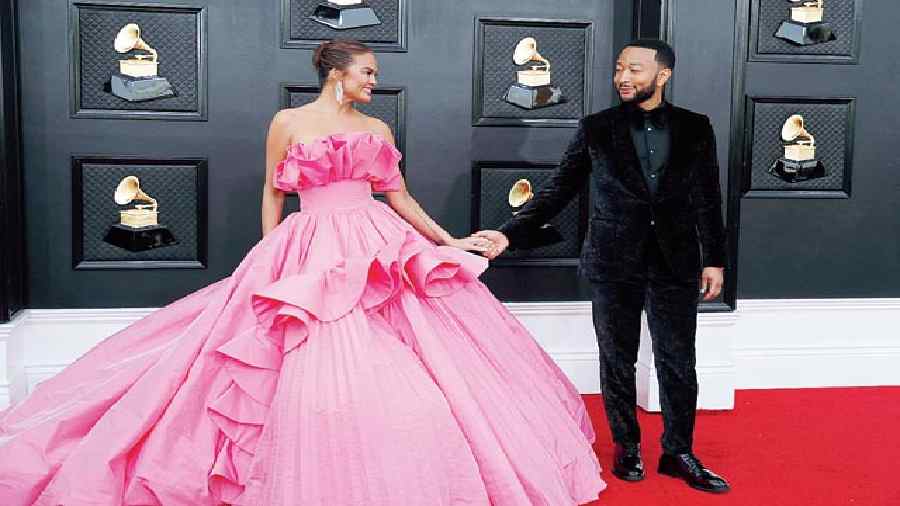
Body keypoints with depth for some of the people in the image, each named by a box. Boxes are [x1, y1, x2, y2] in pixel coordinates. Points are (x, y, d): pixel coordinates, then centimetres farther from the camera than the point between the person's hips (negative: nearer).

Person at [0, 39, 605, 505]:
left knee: (396, 371, -1)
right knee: (321, 374, -8)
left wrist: (452, 241, 12)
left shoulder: (377, 129, 13)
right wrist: (269, 264, 4)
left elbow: (400, 197, 15)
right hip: (311, 255, -4)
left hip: (381, 249, 4)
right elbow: (272, 194, 7)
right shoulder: (288, 122, 3)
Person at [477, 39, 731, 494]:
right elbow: (558, 190, 0)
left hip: (675, 263, 1)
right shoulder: (596, 128, 1)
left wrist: (714, 259, 4)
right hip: (614, 263, 0)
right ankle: (626, 447, 26)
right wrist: (511, 233, -9)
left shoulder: (695, 128, 4)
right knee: (618, 360, 10)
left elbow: (708, 200, 7)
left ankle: (678, 453, 21)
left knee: (678, 362, 5)